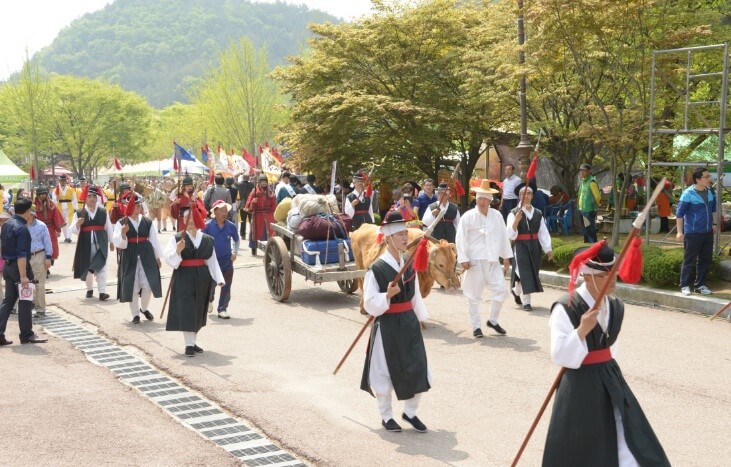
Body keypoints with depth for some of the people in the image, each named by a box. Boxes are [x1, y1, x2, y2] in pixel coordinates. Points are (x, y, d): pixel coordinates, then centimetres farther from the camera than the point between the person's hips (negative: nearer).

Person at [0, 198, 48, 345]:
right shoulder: (22, 229, -19)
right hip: (19, 267, -9)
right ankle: (27, 335, 9)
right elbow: (21, 255, -24)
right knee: (25, 302, 1)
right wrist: (23, 276, -26)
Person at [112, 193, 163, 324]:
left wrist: (158, 257, 11)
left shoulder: (148, 222, 6)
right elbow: (117, 242, -7)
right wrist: (123, 233, -25)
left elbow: (154, 240, 10)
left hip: (146, 256, 2)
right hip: (129, 258, -2)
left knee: (148, 284, -1)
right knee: (132, 286, 1)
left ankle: (144, 308, 25)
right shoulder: (121, 223, -1)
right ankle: (135, 314, 14)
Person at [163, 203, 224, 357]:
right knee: (186, 311, -7)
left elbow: (212, 261, 10)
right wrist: (178, 250, -25)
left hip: (203, 278, 5)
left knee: (199, 312, 12)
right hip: (184, 278, -4)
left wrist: (218, 279, 5)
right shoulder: (177, 238, -4)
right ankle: (189, 345, -4)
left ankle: (192, 341, 26)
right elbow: (169, 260, -8)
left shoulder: (207, 239, 7)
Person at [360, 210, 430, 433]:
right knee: (385, 372, 7)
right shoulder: (376, 269, -15)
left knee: (418, 369, 5)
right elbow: (370, 305, -14)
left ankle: (410, 412, 26)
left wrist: (420, 318, 16)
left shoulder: (410, 265, 4)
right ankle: (386, 416, 26)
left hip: (409, 323, 6)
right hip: (386, 326, -5)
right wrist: (388, 295, -29)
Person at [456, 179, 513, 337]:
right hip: (475, 261, -4)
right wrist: (463, 259, -12)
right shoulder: (468, 216, -5)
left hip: (493, 261, 4)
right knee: (474, 294, 2)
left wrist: (506, 257, 12)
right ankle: (476, 326, 13)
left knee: (501, 290, 0)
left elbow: (503, 237, 13)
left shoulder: (497, 216, 9)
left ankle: (493, 321, 19)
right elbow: (461, 239, -7)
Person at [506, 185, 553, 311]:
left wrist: (548, 249, 6)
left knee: (533, 271, 13)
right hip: (520, 246, -5)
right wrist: (517, 220, -28)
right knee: (524, 272, -7)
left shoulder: (538, 213, 8)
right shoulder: (514, 213, -7)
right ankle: (526, 302, -1)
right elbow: (510, 234, -14)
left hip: (534, 246, 5)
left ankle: (516, 291, 38)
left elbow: (543, 232, 9)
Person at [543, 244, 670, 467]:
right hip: (579, 386, -6)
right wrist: (581, 330, -31)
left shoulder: (615, 307, 4)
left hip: (610, 379, 6)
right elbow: (559, 356, -21)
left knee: (631, 447, 0)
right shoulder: (566, 308, -18)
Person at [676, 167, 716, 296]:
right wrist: (679, 232, -16)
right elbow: (679, 213, -13)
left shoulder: (710, 191, 4)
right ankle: (685, 285, 11)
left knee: (705, 260, 12)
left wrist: (714, 224, 19)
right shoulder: (688, 193, -16)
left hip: (708, 232, 6)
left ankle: (700, 285, 23)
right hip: (693, 233, -6)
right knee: (689, 260, 1)